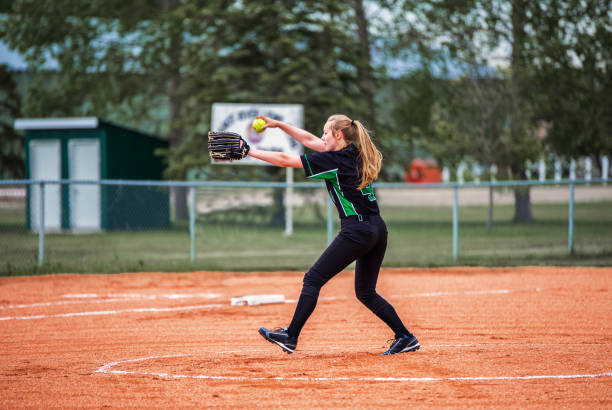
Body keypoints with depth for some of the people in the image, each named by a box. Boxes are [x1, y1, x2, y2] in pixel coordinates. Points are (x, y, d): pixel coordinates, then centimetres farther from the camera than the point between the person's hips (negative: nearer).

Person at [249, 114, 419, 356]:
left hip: (357, 231, -9)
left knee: (313, 280, -1)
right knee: (366, 293, 17)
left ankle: (290, 337, 0)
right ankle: (405, 337, 12)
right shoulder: (355, 155, 16)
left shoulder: (335, 160, -9)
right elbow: (310, 140, 25)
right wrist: (279, 125, 23)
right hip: (378, 230, 9)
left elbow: (286, 160, -8)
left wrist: (250, 152, -1)